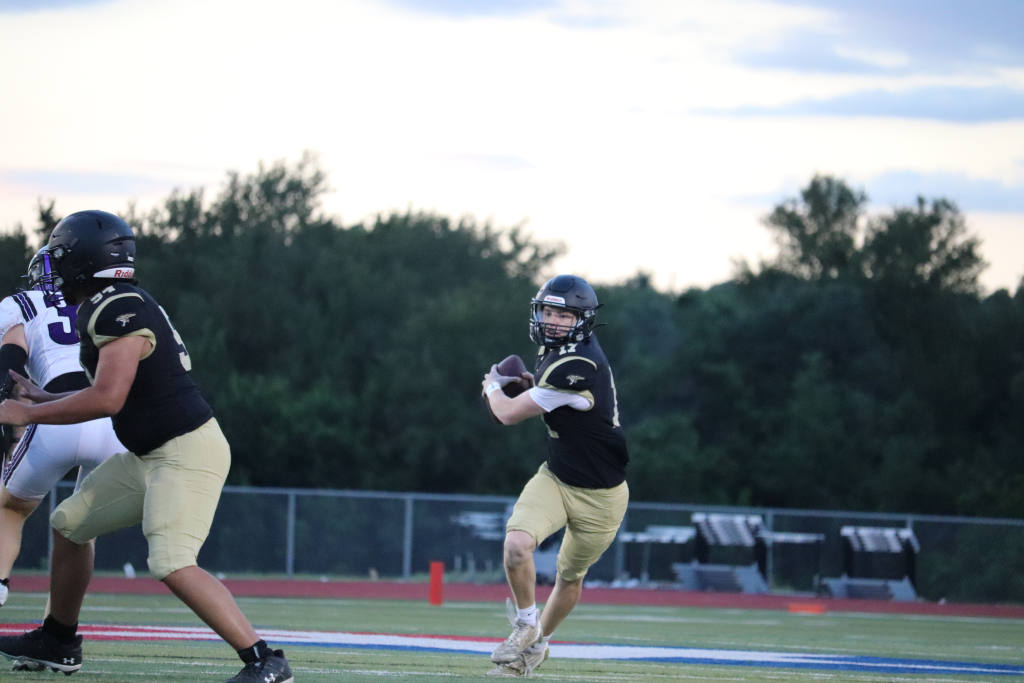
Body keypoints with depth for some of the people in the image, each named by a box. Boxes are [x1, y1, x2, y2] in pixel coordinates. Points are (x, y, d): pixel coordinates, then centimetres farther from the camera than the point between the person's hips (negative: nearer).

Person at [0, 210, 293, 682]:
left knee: (173, 566, -22)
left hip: (186, 452, -11)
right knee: (70, 523, 19)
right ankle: (57, 644, 32)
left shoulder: (119, 309, -19)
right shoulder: (105, 307, 12)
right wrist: (43, 398, 30)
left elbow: (108, 399, -25)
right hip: (152, 455, 11)